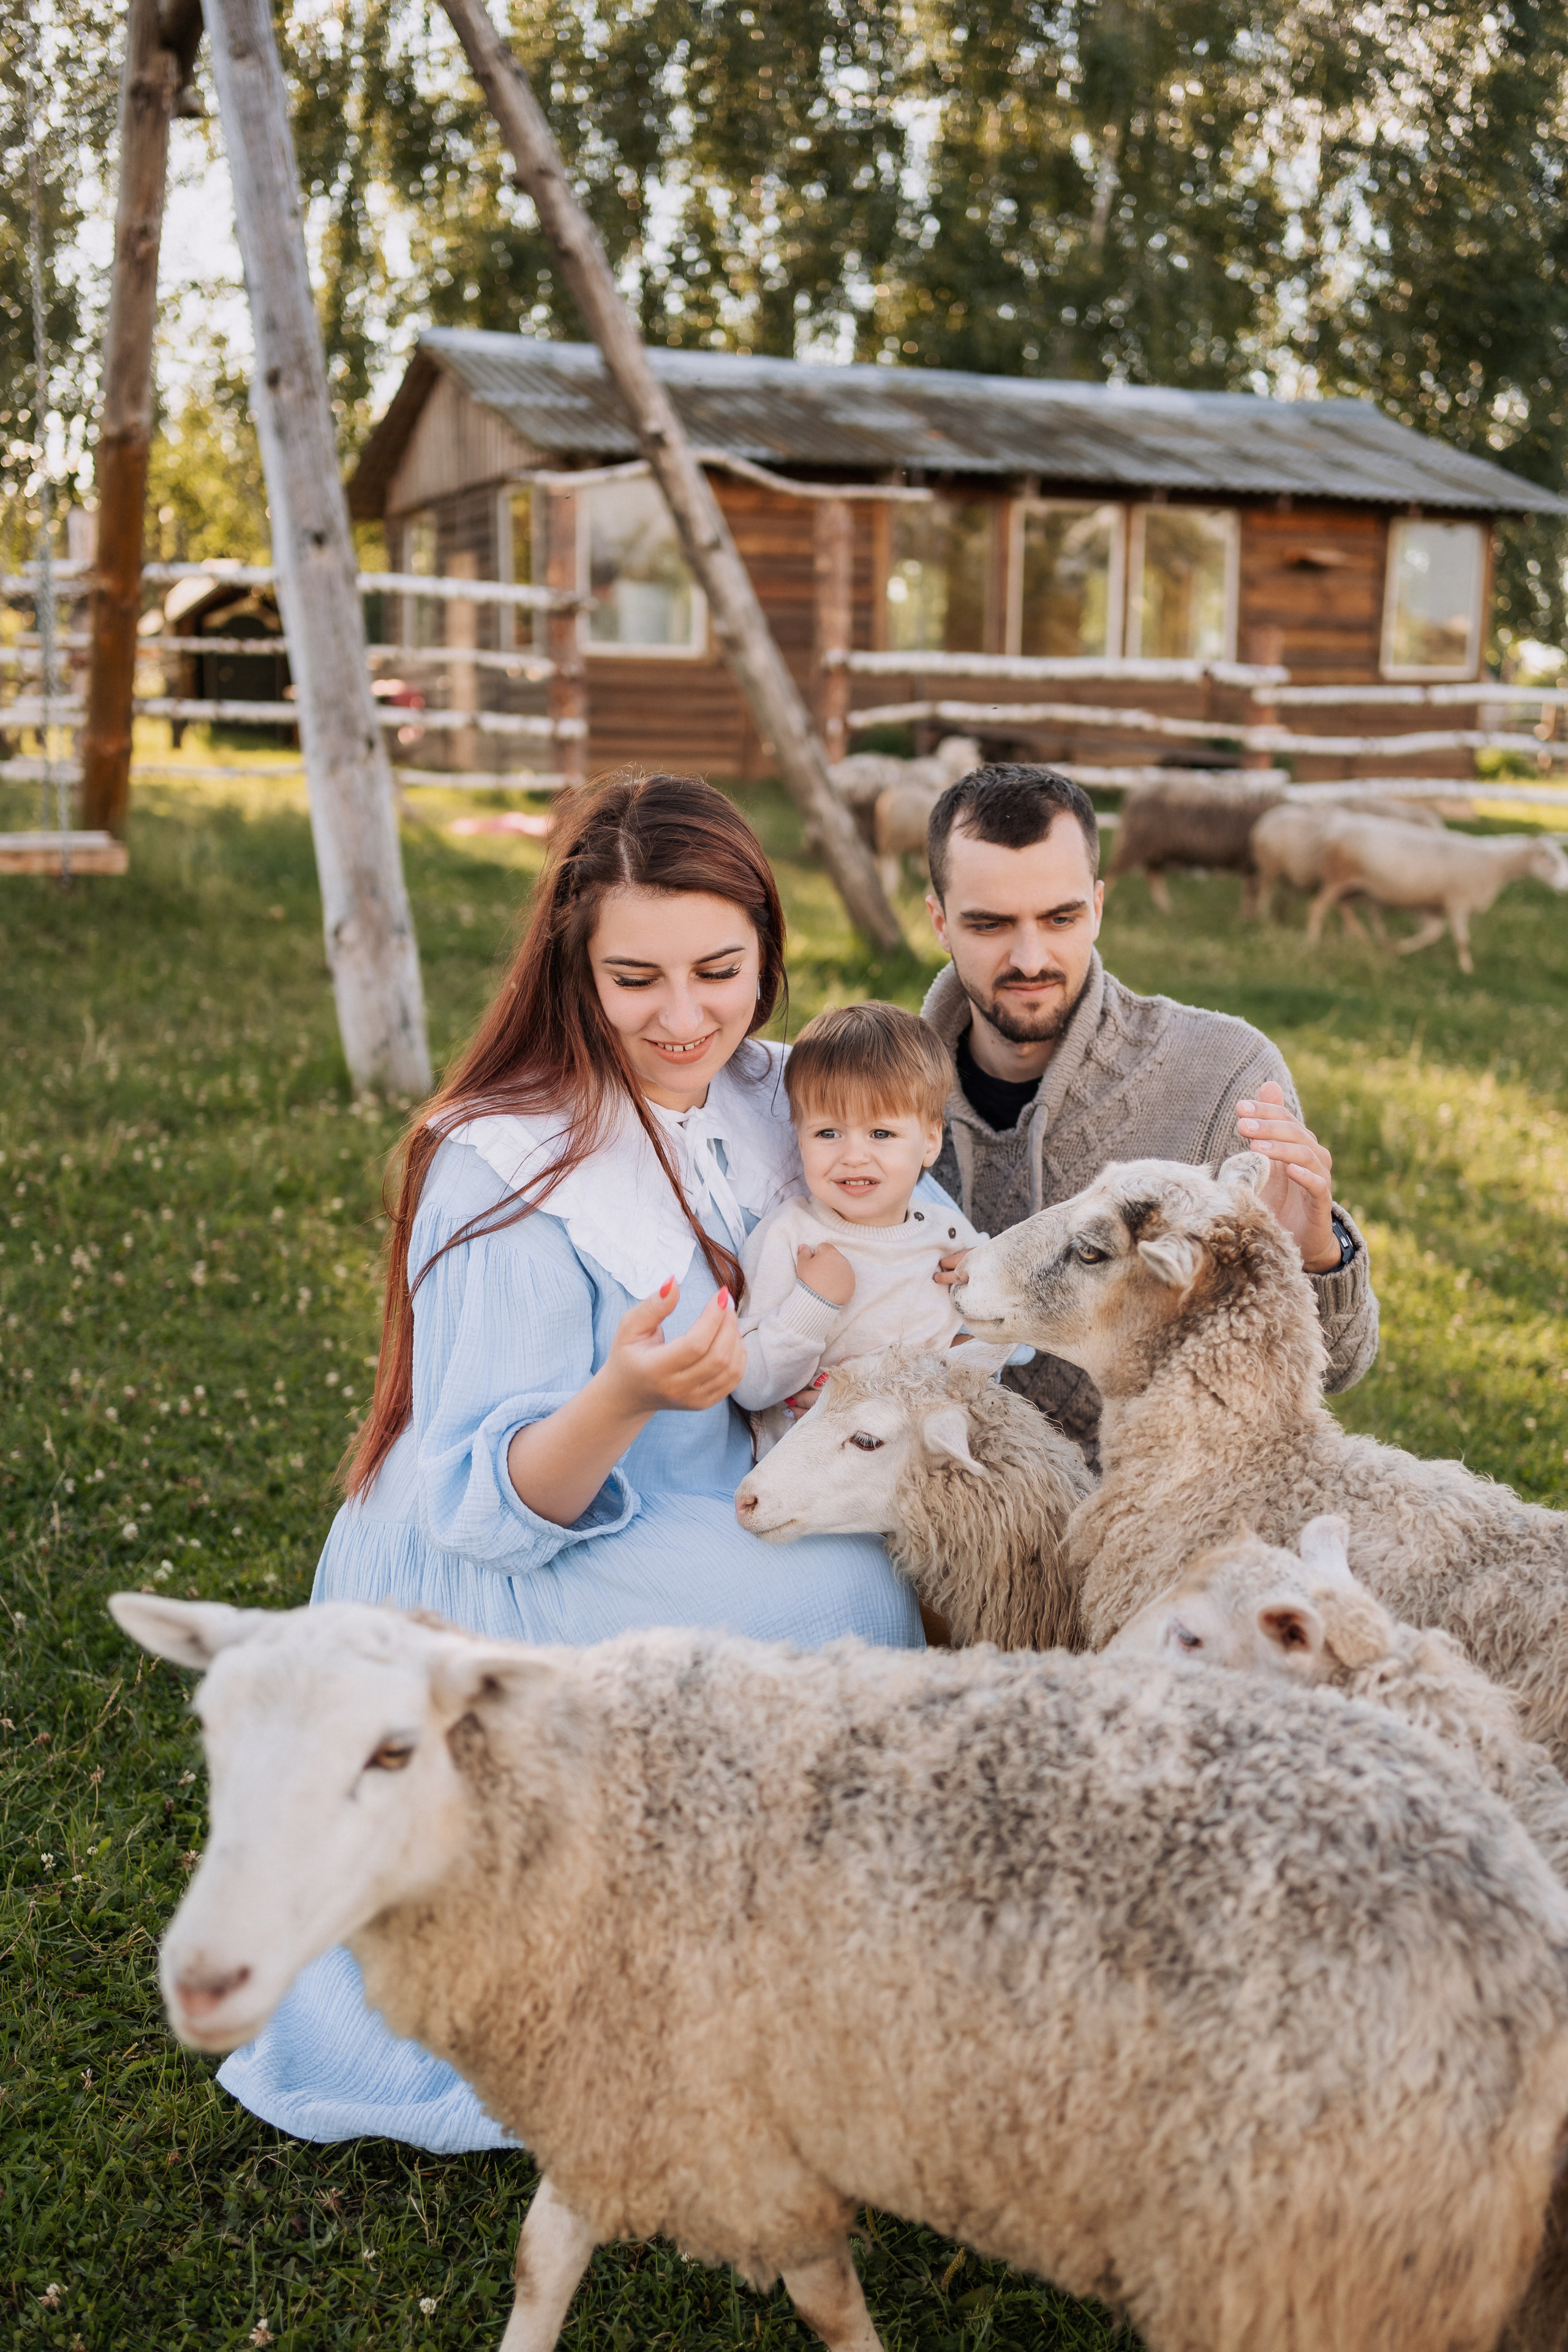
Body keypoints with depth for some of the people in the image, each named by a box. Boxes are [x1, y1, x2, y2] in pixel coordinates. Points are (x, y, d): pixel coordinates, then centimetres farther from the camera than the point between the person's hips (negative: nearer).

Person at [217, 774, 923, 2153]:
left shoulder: (769, 1099, -2)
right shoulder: (507, 1171, -22)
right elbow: (485, 1507, -22)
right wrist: (626, 1395, -41)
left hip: (688, 1556, 8)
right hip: (486, 1607, -7)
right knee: (848, 1593, -21)